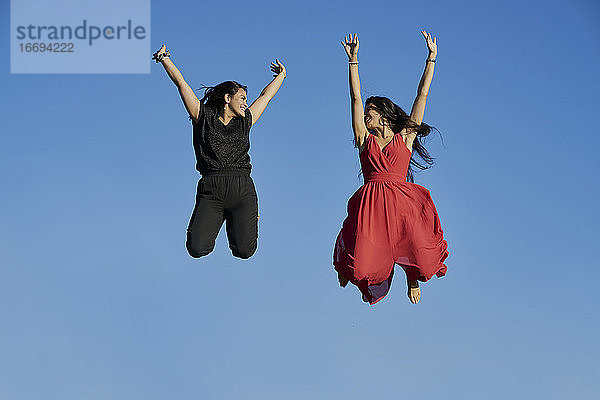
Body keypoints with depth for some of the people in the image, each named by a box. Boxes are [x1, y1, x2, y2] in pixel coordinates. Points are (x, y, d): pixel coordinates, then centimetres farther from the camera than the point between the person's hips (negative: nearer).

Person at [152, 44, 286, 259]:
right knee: (197, 249, -15)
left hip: (242, 189, 2)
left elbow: (266, 95, 33)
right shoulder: (203, 116, 11)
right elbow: (181, 83, 10)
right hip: (211, 191, -2)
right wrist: (164, 58, 8)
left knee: (244, 251, -10)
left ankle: (235, 219, 26)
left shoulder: (245, 121, 19)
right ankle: (217, 217, 21)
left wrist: (281, 75, 45)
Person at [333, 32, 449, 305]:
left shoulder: (405, 136, 15)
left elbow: (422, 95, 15)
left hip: (402, 203, 0)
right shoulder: (364, 139, 18)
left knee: (421, 262, -16)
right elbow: (355, 98, 13)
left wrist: (432, 58, 13)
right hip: (370, 205, 1)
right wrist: (353, 60, 9)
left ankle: (412, 278, 23)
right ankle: (348, 267, 26)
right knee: (361, 268, -15)